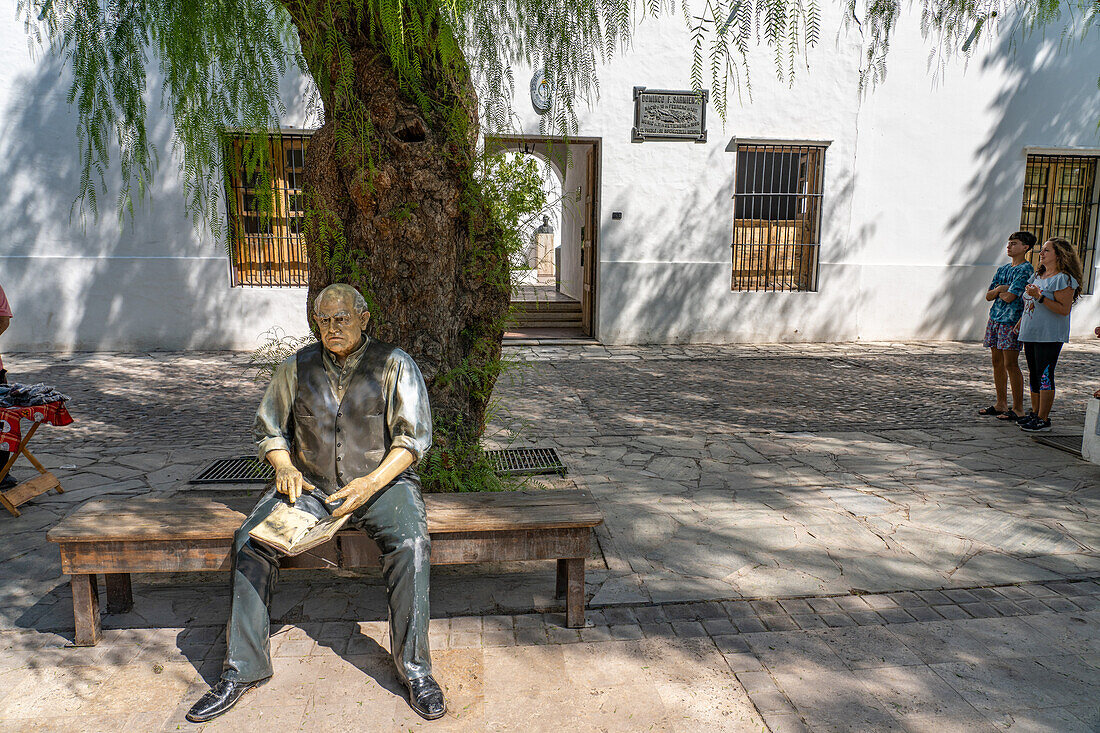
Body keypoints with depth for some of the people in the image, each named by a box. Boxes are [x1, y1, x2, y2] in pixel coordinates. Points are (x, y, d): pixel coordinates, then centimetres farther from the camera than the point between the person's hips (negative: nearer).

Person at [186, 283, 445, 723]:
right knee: (250, 541, -20)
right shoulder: (297, 368, 9)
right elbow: (268, 431, 16)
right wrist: (285, 468, -5)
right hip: (311, 485, 3)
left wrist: (372, 482, -20)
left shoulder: (394, 365, -1)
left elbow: (413, 437, -6)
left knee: (410, 544, -31)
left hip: (381, 481, -3)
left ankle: (415, 668, -16)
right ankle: (242, 670, -5)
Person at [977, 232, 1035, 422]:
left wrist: (1000, 291, 3)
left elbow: (1010, 297, -16)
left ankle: (1018, 408, 0)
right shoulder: (1002, 269, 16)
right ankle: (1001, 404, 19)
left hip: (1011, 321, -8)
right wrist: (999, 289, -6)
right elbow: (988, 295, 13)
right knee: (997, 362, 10)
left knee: (1010, 364, -7)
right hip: (995, 319, 8)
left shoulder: (1026, 269, -8)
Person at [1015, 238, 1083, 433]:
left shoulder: (1064, 279, -9)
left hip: (1049, 336, -9)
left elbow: (1064, 309, -18)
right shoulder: (1037, 276, 17)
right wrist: (1020, 322, 18)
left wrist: (1040, 297, -23)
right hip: (1030, 334, 9)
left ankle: (1043, 420, -4)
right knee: (1033, 375, 13)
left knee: (1045, 376, -7)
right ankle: (1034, 413, 22)